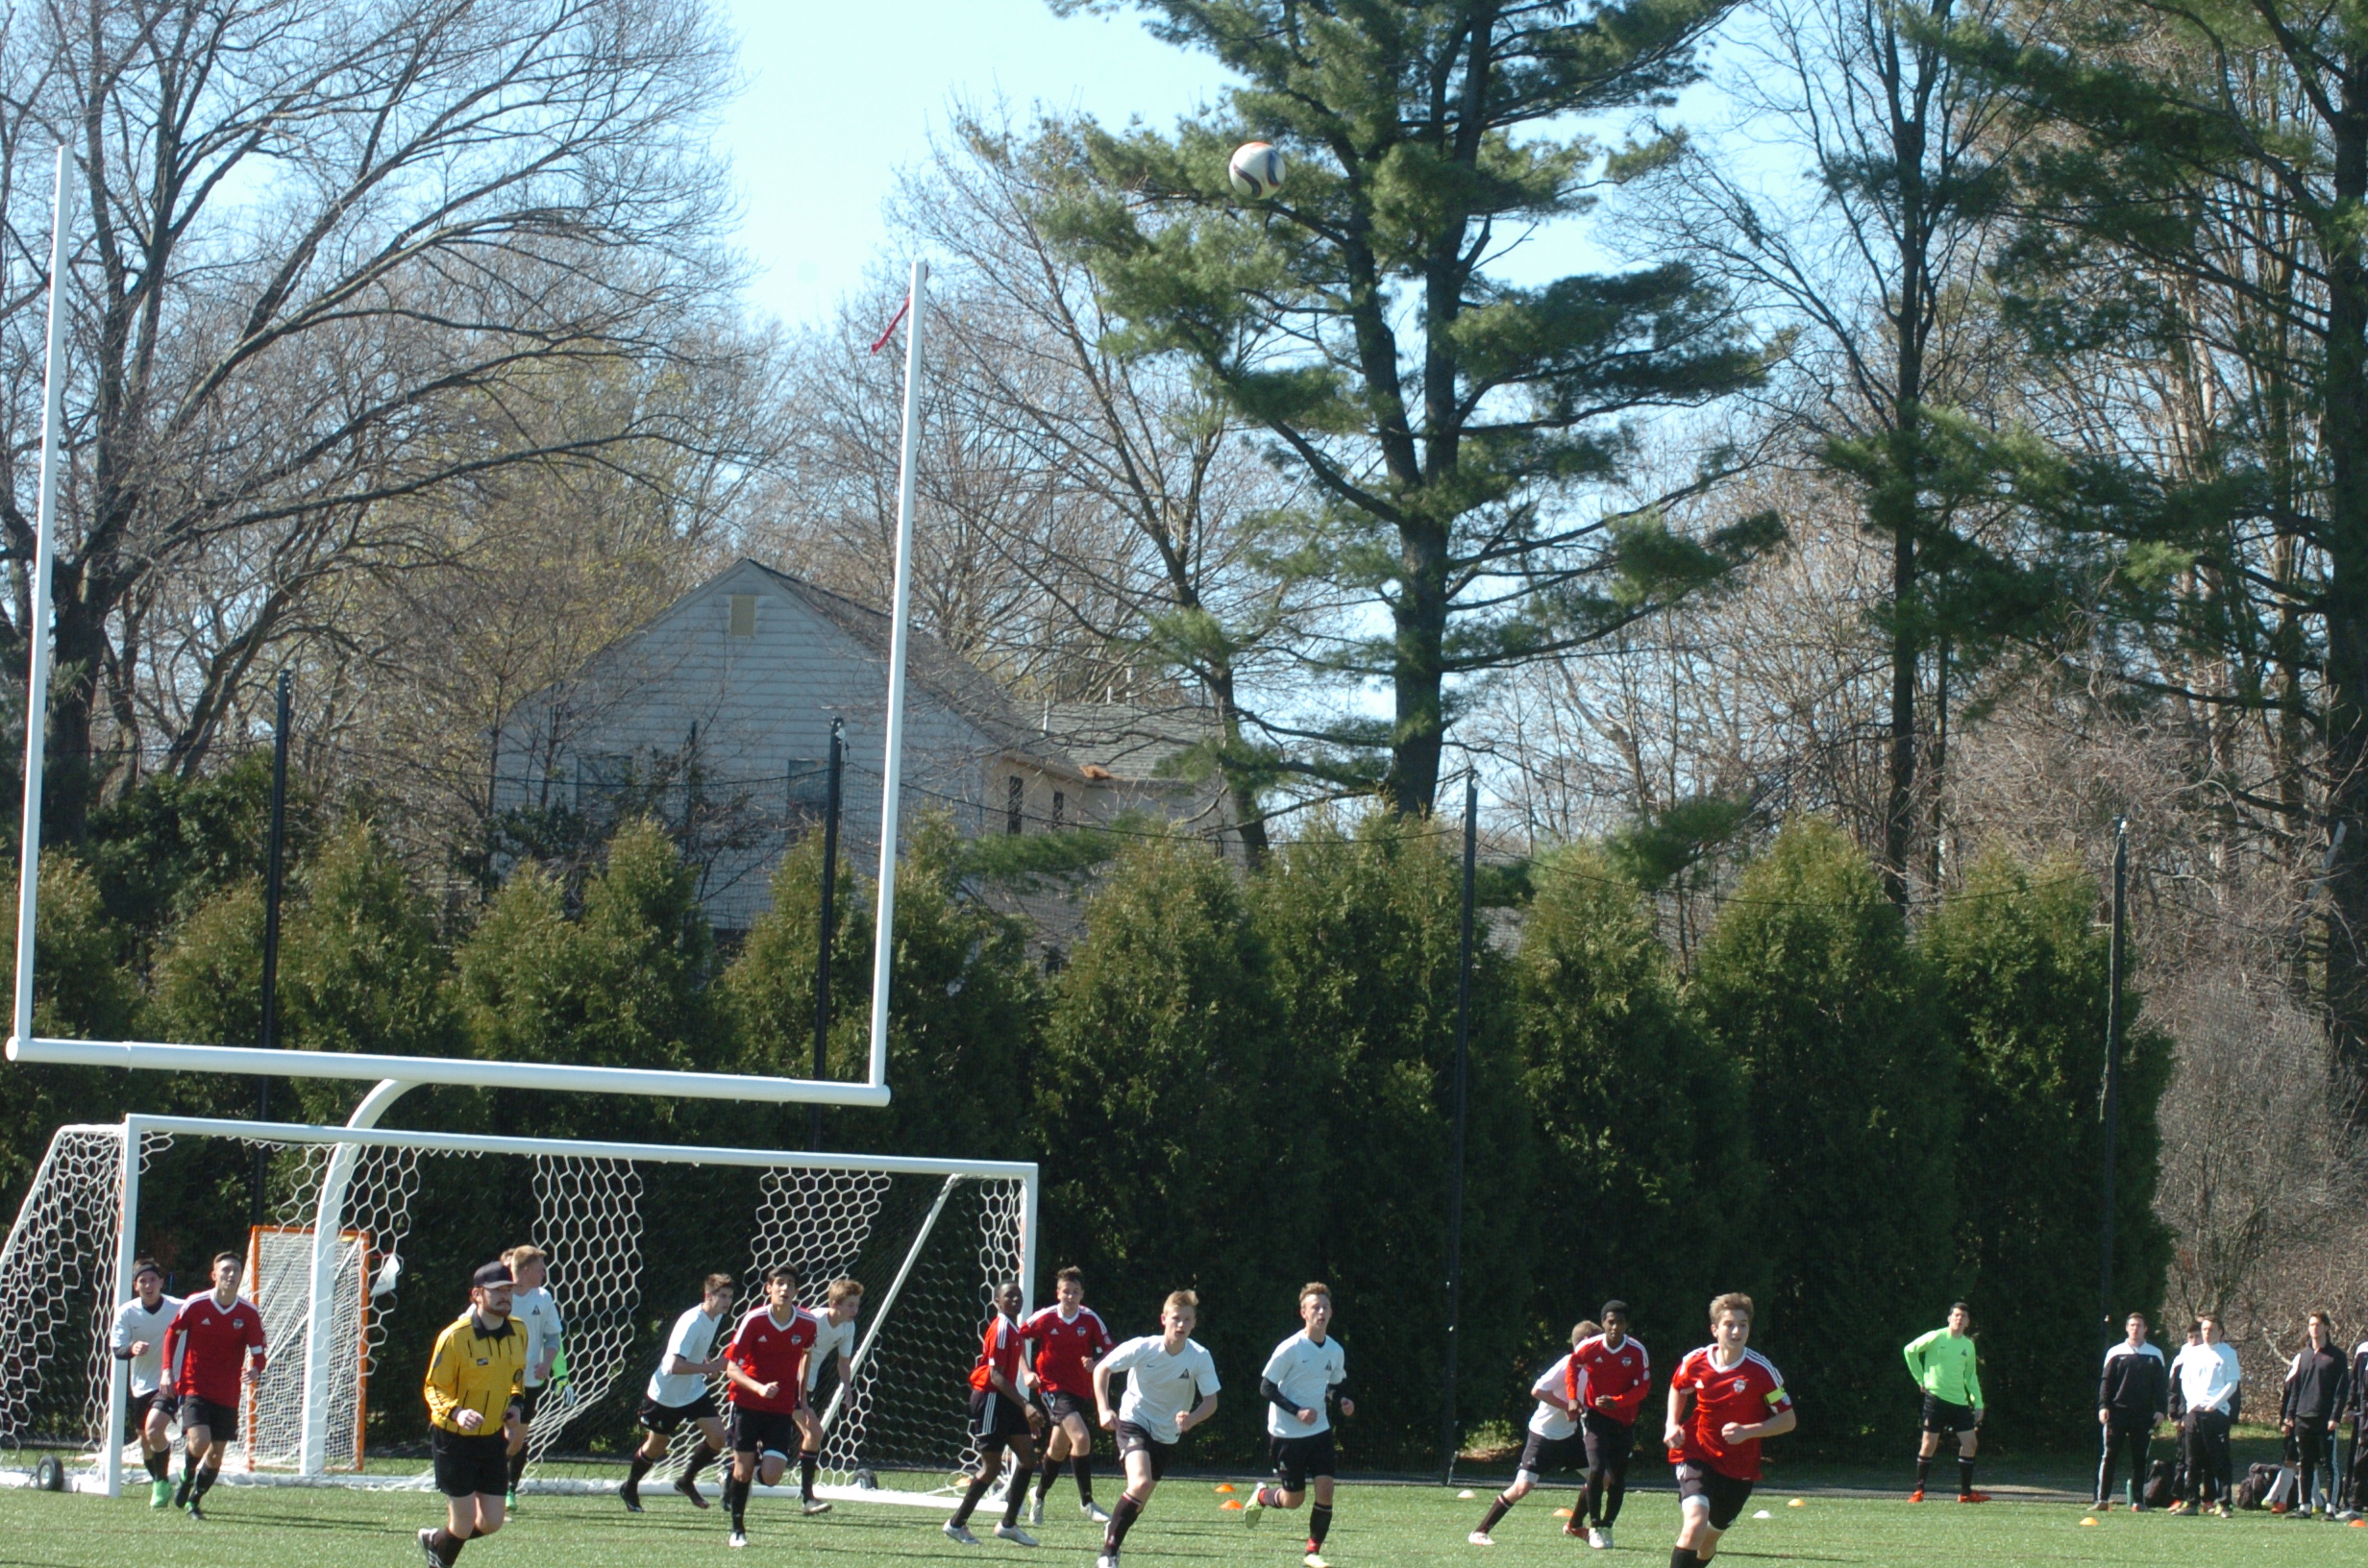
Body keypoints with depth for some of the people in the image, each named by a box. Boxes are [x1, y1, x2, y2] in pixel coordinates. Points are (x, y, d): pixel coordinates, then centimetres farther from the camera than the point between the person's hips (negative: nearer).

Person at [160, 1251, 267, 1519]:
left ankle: (194, 1501, 26)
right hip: (195, 1388, -3)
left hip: (227, 1394, 3)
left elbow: (257, 1352, 0)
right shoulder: (195, 1306, -8)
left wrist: (254, 1370, -23)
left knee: (216, 1454, 5)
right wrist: (168, 1371, 3)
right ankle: (187, 1475, 11)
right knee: (200, 1441, -22)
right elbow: (172, 1333, 8)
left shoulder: (250, 1314, -4)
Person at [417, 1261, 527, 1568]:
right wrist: (456, 1413, -30)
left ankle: (435, 1542, 35)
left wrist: (514, 1405, -1)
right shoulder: (455, 1337, -17)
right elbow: (433, 1387, -11)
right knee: (463, 1524, -4)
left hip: (493, 1437, 6)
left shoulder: (518, 1333, 2)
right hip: (454, 1439, -6)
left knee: (491, 1523, 5)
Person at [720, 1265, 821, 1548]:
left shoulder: (807, 1324, -7)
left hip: (782, 1408, 1)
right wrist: (759, 1388, -30)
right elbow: (731, 1368, -13)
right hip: (747, 1404, -1)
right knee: (743, 1470, -2)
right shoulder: (753, 1321, -13)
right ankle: (738, 1529, 17)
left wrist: (801, 1396, 19)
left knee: (770, 1476, -11)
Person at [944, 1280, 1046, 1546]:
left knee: (1028, 1456, 4)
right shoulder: (1000, 1329, -17)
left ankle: (1009, 1524, 10)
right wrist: (1025, 1405, -27)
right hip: (990, 1398, -9)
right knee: (992, 1467, -6)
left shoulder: (1014, 1329, 12)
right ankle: (957, 1524, 7)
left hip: (1005, 1401, 9)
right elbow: (996, 1376, -22)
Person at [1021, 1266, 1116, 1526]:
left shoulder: (1091, 1319, -4)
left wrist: (1095, 1364, -18)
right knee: (1081, 1438, -23)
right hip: (1053, 1387, -4)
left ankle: (1039, 1498, 41)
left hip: (1082, 1390, 4)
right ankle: (1086, 1502, -14)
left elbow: (1110, 1351, 2)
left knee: (1058, 1449, 17)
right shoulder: (1044, 1319, -9)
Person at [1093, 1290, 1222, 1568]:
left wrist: (1192, 1419, -30)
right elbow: (1102, 1369, -7)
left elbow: (1211, 1401, -10)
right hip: (1134, 1421, -4)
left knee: (1140, 1498, 10)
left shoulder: (1200, 1357, -15)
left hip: (1168, 1433, 4)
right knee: (1140, 1483, -25)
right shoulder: (1143, 1348, -19)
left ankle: (1113, 1530, 40)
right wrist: (1104, 1410, -18)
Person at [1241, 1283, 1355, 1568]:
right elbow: (1266, 1387, -13)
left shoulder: (1335, 1351, 2)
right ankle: (1261, 1496, 37)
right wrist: (1297, 1411, -23)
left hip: (1319, 1431, 4)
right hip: (1286, 1434, -4)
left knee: (1325, 1488, -10)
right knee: (1294, 1499, 3)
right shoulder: (1290, 1349, -16)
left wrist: (1343, 1401, -4)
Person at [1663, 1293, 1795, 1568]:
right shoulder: (1695, 1363, -7)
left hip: (1739, 1470, 1)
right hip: (1697, 1455, -1)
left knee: (1708, 1543, 13)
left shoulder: (1761, 1370, -13)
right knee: (1695, 1523, -27)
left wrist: (1747, 1431, -22)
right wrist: (1672, 1425, 0)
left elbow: (1789, 1419, -7)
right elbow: (1678, 1389, 18)